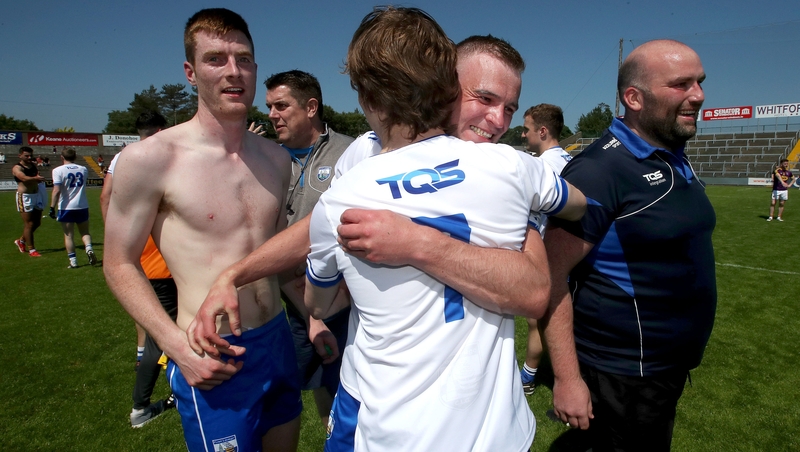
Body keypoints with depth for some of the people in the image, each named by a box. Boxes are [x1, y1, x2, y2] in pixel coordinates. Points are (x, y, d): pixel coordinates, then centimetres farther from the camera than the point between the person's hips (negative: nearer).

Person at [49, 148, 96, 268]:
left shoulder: (58, 170, -7)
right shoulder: (83, 169, 5)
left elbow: (56, 191, -16)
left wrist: (52, 207, -12)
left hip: (66, 207, -3)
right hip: (82, 206, 3)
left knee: (69, 235, 5)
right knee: (84, 232, 15)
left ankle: (73, 261, 6)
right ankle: (89, 248, -11)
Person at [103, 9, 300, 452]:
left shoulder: (276, 159, 4)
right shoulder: (150, 158, -12)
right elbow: (120, 265, -5)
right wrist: (178, 345, -15)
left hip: (279, 339, 6)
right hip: (211, 358, -5)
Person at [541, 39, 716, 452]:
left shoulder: (677, 161, 6)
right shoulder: (599, 169, -23)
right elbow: (552, 275, -26)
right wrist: (566, 378, -26)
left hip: (673, 367, 9)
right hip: (621, 377, -9)